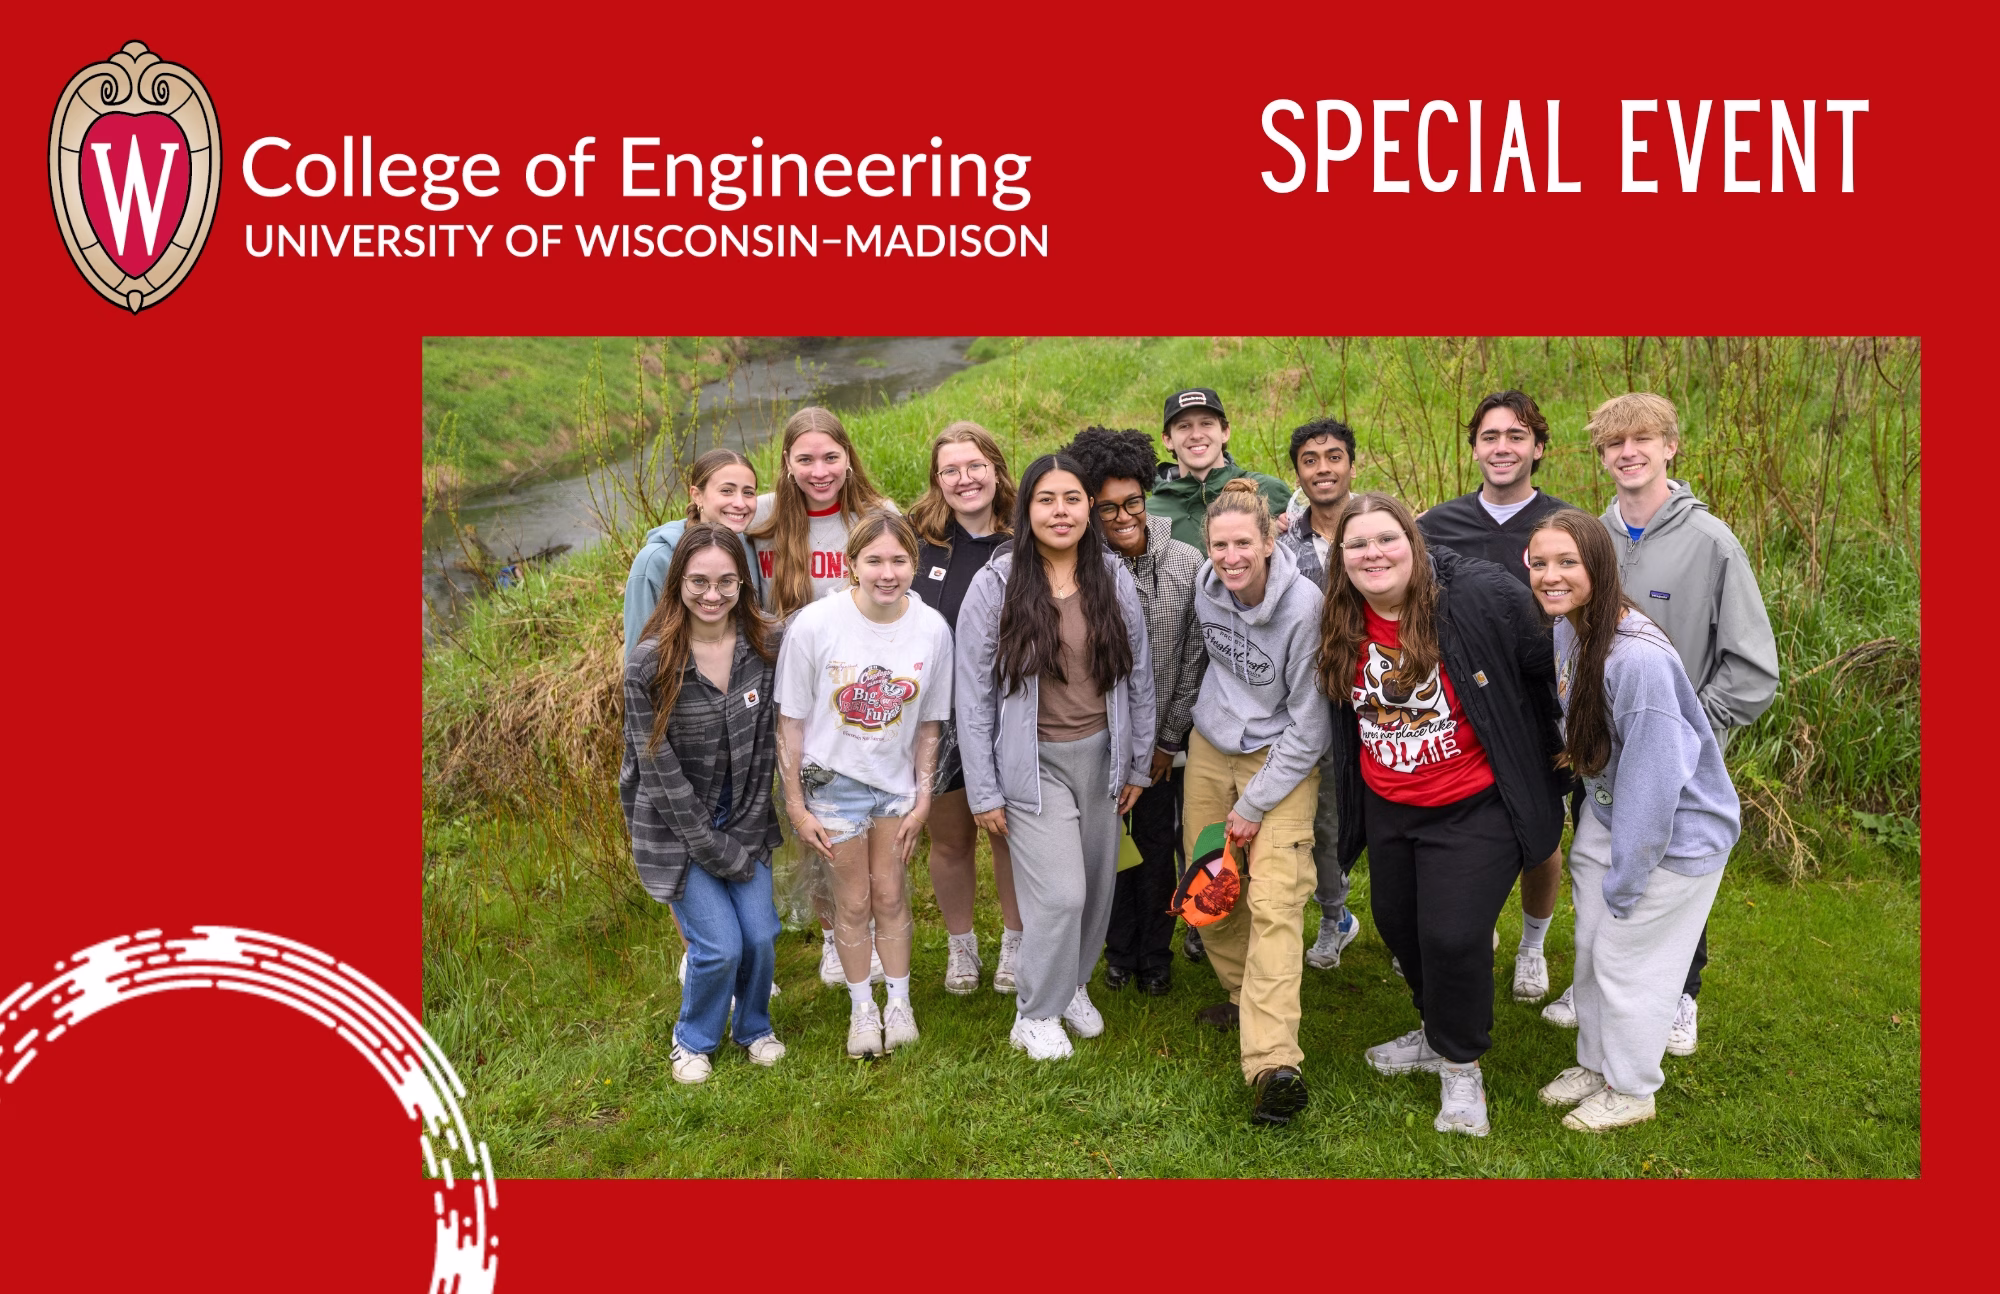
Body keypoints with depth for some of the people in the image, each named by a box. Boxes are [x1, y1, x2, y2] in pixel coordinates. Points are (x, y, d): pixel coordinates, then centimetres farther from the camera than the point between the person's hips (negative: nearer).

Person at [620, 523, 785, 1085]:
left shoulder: (764, 645, -9)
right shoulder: (649, 661, -19)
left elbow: (764, 742, -2)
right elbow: (658, 764, -16)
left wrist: (749, 829, -6)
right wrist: (712, 846, -14)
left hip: (744, 819, 3)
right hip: (676, 825, -3)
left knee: (761, 935, 1)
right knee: (719, 945, -7)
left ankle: (754, 1026, 33)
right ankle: (694, 1040, 25)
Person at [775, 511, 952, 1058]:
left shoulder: (932, 629, -13)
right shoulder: (814, 624, -21)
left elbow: (928, 724, 0)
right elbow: (791, 721, -12)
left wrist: (923, 798, 2)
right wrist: (796, 806, -9)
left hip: (897, 781, 2)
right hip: (833, 781, -2)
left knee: (892, 895, 13)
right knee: (853, 900, 9)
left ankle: (899, 1003, 34)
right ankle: (861, 1008, 31)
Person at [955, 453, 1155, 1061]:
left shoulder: (1114, 580, 1)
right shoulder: (995, 585, -9)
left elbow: (1138, 675, 8)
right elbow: (974, 693, -8)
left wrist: (1138, 763, 9)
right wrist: (984, 790, -8)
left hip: (1100, 755, 4)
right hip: (1033, 762, -4)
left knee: (1097, 884, 11)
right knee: (1060, 893, -8)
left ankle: (1074, 983, 37)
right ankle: (1036, 1014, 15)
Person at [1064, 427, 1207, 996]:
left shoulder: (1187, 565, -8)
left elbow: (1194, 658, -3)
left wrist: (1169, 740, -2)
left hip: (1162, 736, 1)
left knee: (1158, 845, 10)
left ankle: (1156, 956, 31)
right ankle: (1120, 953, 32)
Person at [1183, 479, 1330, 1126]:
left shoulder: (1305, 607, -22)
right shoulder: (1205, 585, -7)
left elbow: (1309, 726, -17)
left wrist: (1254, 805, -14)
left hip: (1282, 756, -5)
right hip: (1210, 746, 6)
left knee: (1273, 900, -15)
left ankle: (1274, 1062, -19)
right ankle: (1243, 993, 33)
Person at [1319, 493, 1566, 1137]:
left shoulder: (1483, 596, -20)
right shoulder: (1342, 626, -4)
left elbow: (1550, 668, -8)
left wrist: (1560, 754, 1)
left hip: (1473, 810, -6)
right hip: (1387, 810, 6)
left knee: (1452, 935, -9)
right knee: (1397, 922, 18)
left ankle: (1462, 1066, 18)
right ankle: (1438, 1033, 45)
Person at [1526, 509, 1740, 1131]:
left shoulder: (1637, 658, -32)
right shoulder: (1566, 628, -5)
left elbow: (1653, 780, -27)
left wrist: (1625, 883, -20)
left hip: (1675, 834, -8)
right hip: (1606, 816, 8)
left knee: (1626, 960, 7)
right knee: (1590, 946, 18)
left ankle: (1630, 1090, 31)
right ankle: (1596, 1063, 41)